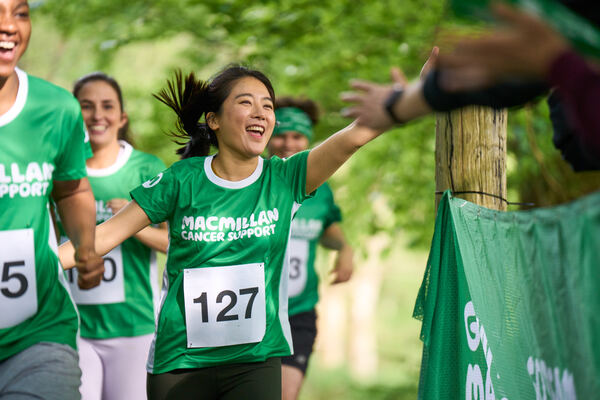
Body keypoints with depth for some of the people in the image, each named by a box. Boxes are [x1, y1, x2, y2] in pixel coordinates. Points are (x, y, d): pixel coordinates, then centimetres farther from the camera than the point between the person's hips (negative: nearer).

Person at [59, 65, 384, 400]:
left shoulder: (283, 178, -1)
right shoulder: (183, 180, -4)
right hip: (179, 359, 0)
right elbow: (108, 234, -3)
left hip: (257, 359, 0)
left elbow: (353, 137, -14)